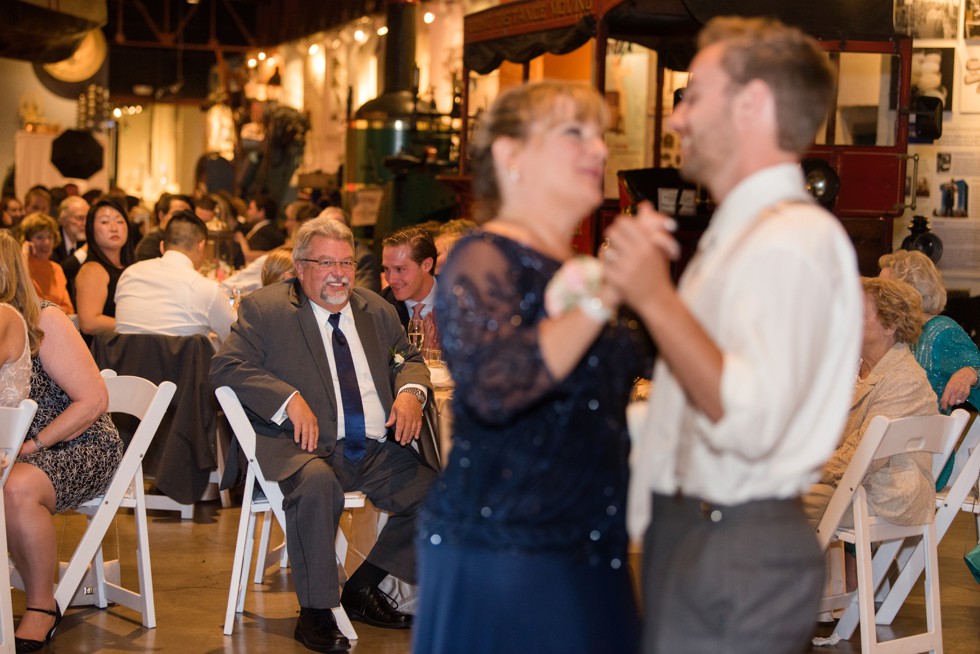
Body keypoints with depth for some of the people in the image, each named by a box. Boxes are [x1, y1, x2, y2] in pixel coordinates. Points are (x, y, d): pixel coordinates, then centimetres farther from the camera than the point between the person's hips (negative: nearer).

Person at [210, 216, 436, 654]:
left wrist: (411, 390, 0)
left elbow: (407, 358, 26)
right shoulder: (264, 309, 4)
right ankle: (315, 613, -23)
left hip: (377, 449, 6)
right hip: (305, 447, -5)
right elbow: (225, 367, -6)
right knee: (317, 482, -38)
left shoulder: (376, 310, 19)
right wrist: (290, 399, -20)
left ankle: (363, 586, 7)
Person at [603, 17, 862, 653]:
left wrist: (656, 296, -26)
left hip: (734, 553, -10)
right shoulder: (741, 232, 16)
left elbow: (749, 420, -28)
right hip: (689, 531, 10)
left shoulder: (793, 239, -17)